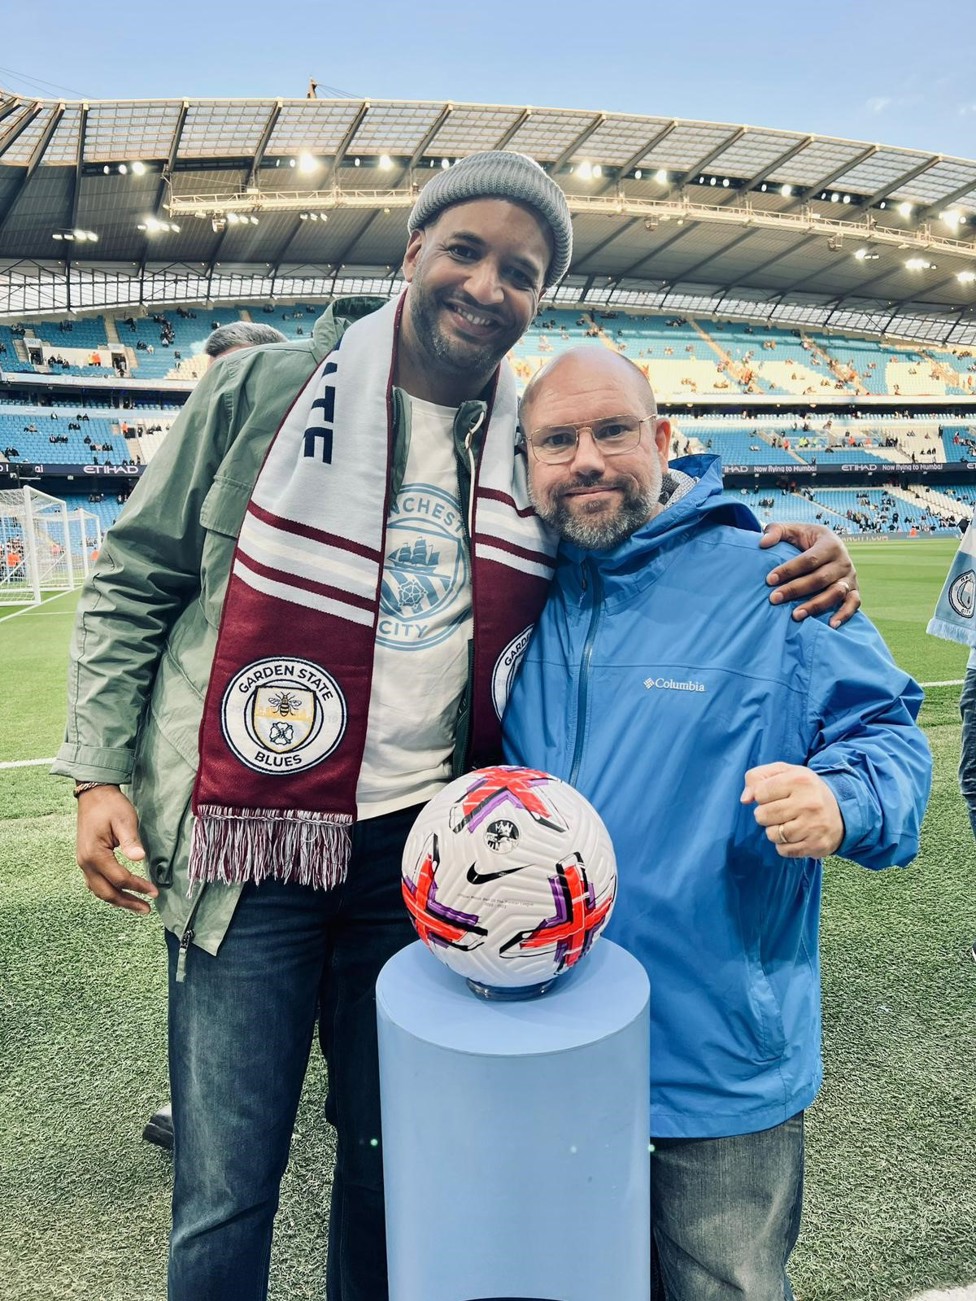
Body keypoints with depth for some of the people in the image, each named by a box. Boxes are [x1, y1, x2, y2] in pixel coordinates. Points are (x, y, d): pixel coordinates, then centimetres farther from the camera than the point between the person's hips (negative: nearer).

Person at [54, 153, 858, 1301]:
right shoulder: (265, 387, -3)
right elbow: (135, 582, 1)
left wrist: (798, 562, -6)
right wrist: (99, 771, -6)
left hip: (419, 853, 3)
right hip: (248, 848, -2)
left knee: (392, 1160, 20)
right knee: (224, 1194, 7)